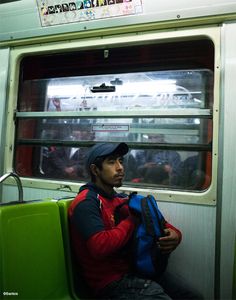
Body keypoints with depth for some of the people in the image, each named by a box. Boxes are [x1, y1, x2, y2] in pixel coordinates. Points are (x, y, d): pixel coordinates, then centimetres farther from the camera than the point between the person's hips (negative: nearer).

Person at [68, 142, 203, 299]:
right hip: (114, 282, -7)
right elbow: (100, 247, -25)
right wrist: (132, 220, -12)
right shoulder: (86, 202, -11)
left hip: (136, 273, 7)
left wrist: (175, 235, -6)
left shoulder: (123, 199, 14)